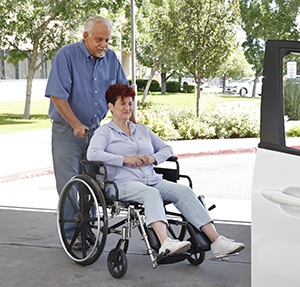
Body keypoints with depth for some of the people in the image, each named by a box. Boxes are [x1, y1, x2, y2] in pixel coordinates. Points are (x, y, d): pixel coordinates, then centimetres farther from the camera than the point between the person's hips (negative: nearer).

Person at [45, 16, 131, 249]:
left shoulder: (111, 58, 4)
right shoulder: (66, 56, -12)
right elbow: (57, 95, -17)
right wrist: (76, 125, -20)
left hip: (96, 130, 5)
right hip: (67, 131, -5)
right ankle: (72, 234, 6)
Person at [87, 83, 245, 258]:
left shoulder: (142, 129, 26)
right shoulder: (104, 132, 10)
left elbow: (167, 149, 25)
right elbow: (92, 154, -9)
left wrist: (153, 158, 2)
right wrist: (125, 159, -15)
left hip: (152, 180, 5)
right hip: (122, 183, -5)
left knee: (184, 191, -21)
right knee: (151, 193, -37)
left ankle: (216, 241, -30)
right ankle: (165, 243, -56)